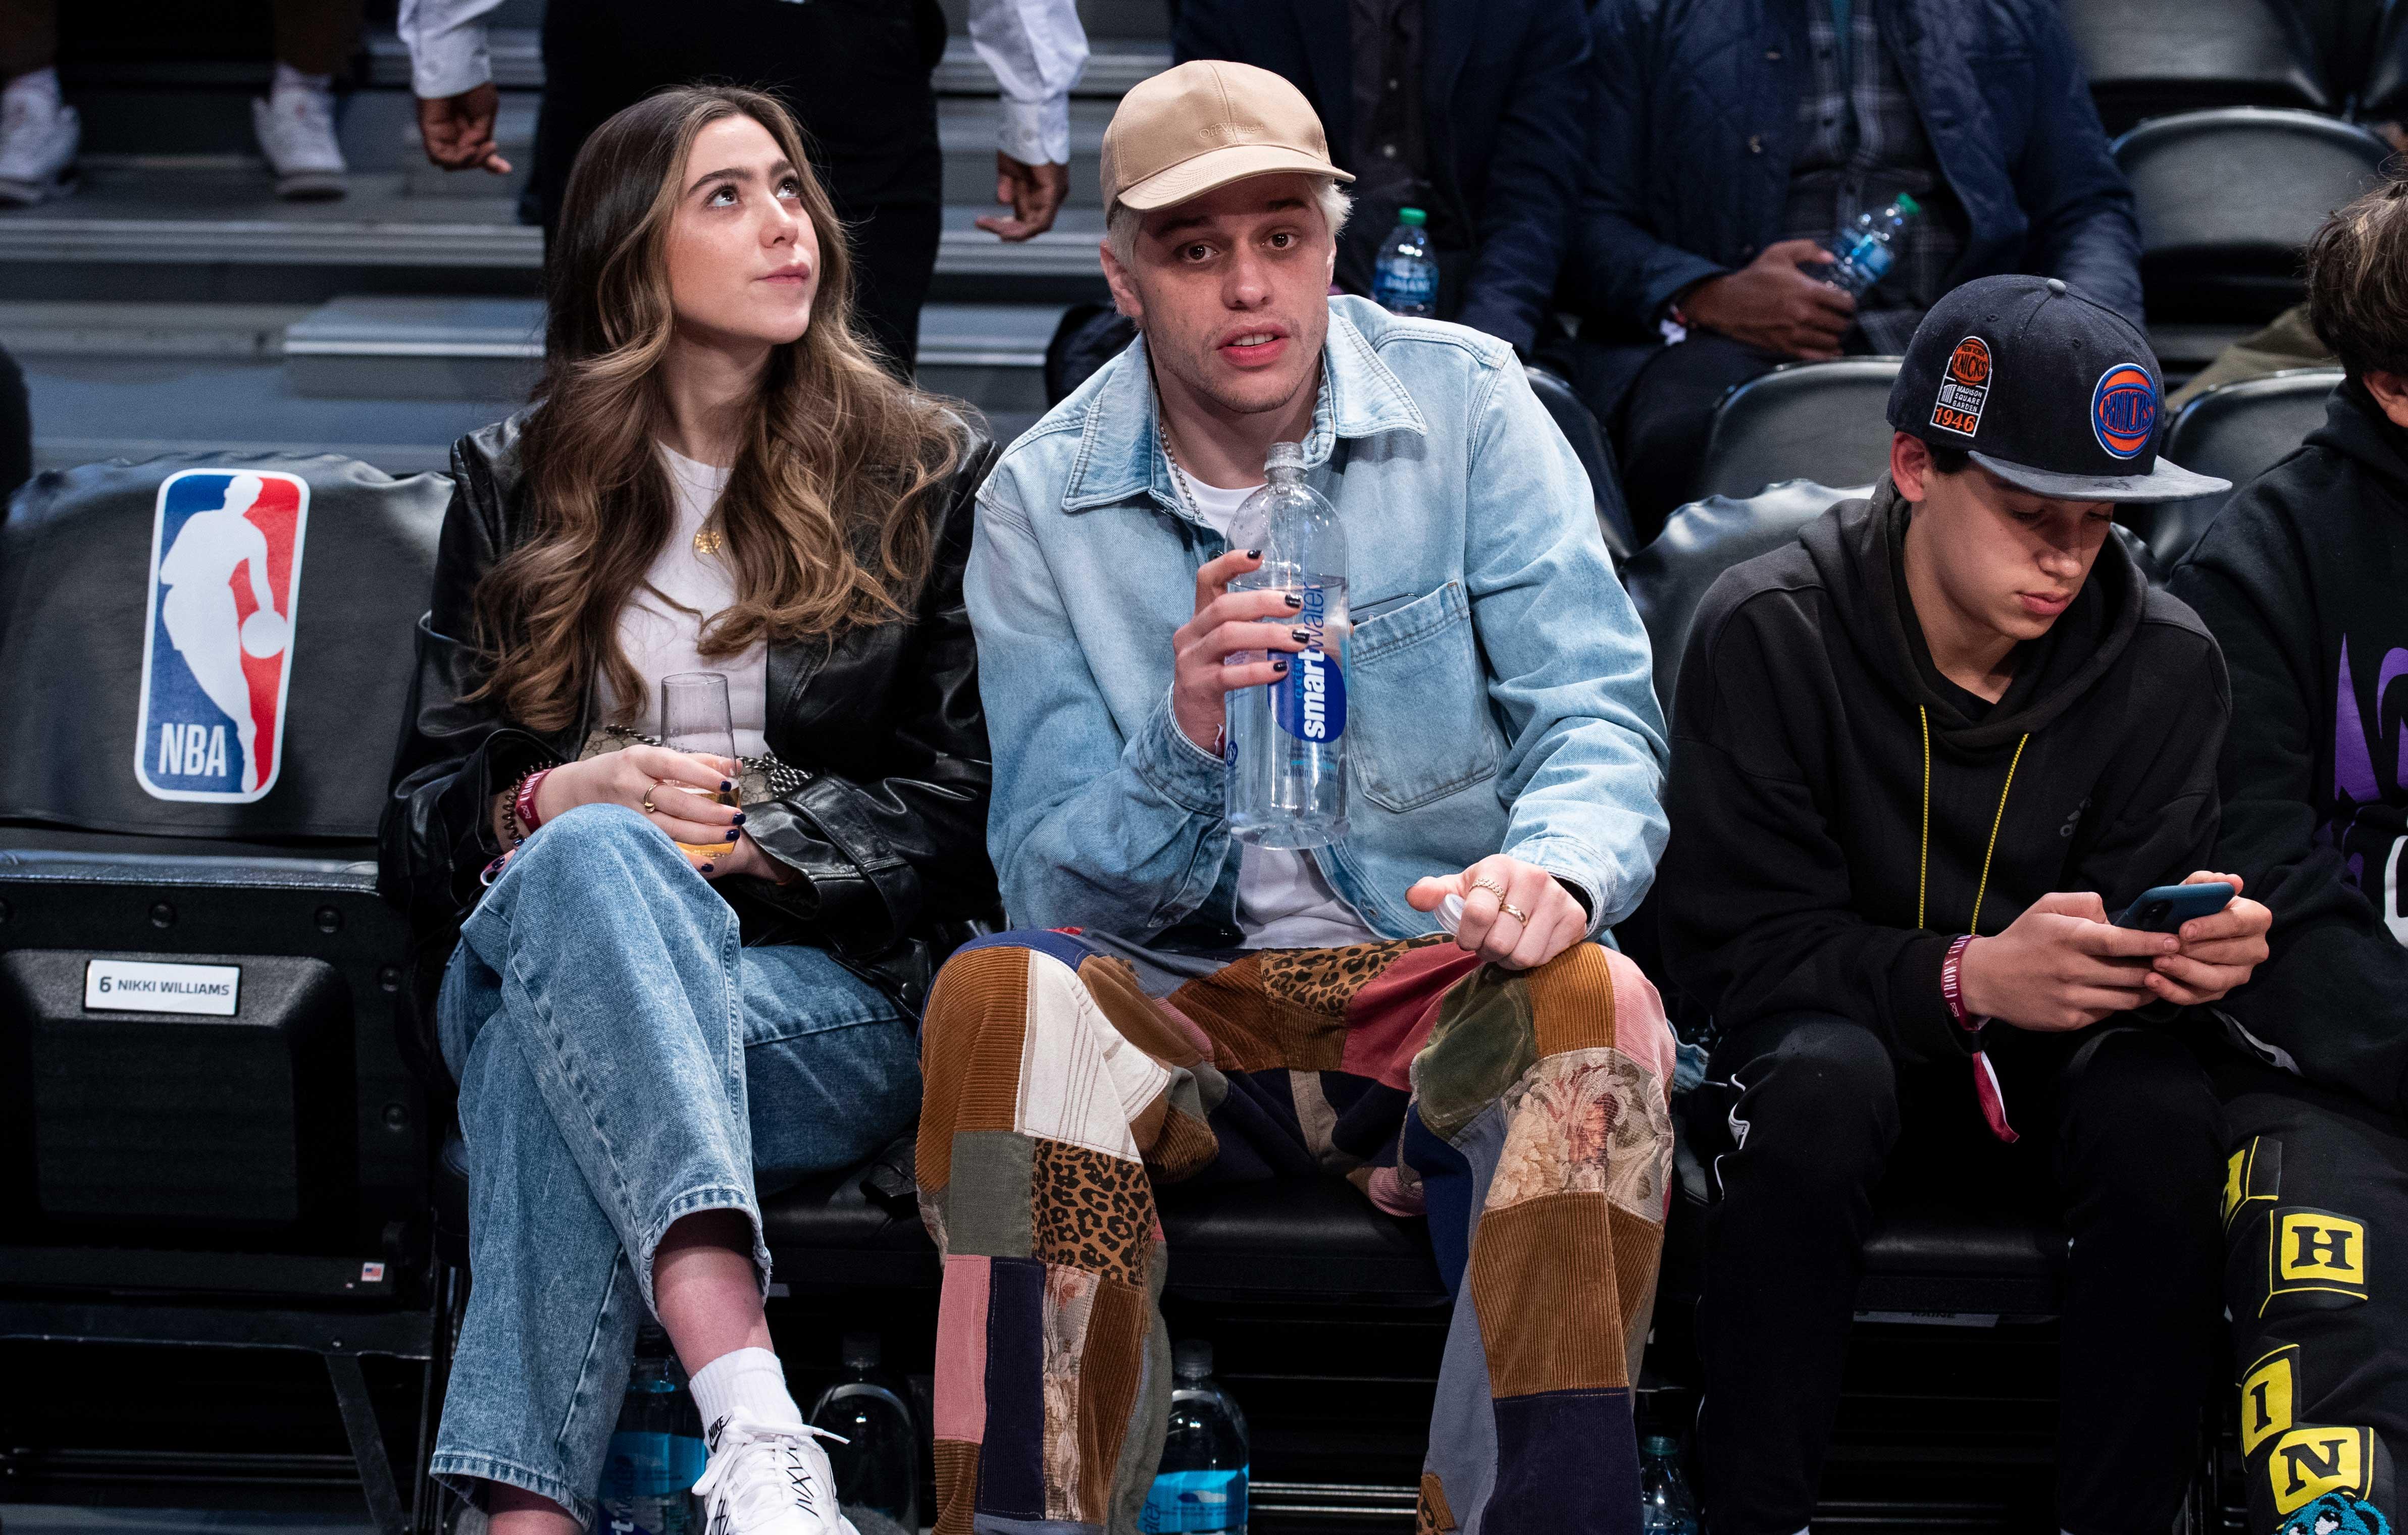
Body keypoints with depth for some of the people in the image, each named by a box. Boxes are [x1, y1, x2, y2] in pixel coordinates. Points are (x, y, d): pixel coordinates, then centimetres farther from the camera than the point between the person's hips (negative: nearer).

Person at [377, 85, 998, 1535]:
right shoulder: (518, 484, 16)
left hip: (834, 992, -1)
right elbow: (426, 817, 12)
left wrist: (748, 846, -10)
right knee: (593, 862, -39)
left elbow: (964, 803, 5)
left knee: (558, 1049, -37)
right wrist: (569, 804, -11)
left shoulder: (925, 475, 12)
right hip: (521, 957, 1)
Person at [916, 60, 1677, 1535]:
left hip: (1446, 986, 0)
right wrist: (1185, 738, -25)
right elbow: (1055, 885, -2)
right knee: (999, 995, -30)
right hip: (1189, 1008, 1)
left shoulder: (1467, 405, 0)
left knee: (1598, 1005, -34)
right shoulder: (1044, 502, 2)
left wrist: (1561, 868, -31)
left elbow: (1598, 709, -7)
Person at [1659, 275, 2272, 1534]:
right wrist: (1967, 978, -33)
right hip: (1834, 1041, -2)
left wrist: (2192, 949, -27)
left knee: (2161, 1109, -31)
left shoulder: (2164, 664, -5)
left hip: (2046, 1073, 2)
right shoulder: (1769, 634, -13)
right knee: (1820, 1082, -36)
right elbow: (1735, 948, -16)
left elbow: (2135, 905, -1)